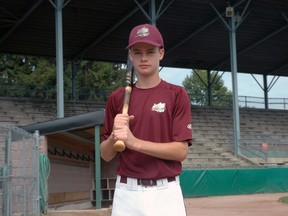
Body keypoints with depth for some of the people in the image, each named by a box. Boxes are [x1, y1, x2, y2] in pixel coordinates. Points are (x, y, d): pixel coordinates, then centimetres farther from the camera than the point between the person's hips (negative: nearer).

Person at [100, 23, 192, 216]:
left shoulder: (177, 94, 0)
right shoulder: (117, 98, 9)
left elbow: (181, 150, -8)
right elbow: (106, 155, 10)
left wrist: (134, 142, -17)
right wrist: (115, 136, -11)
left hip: (165, 193, -2)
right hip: (126, 193, 3)